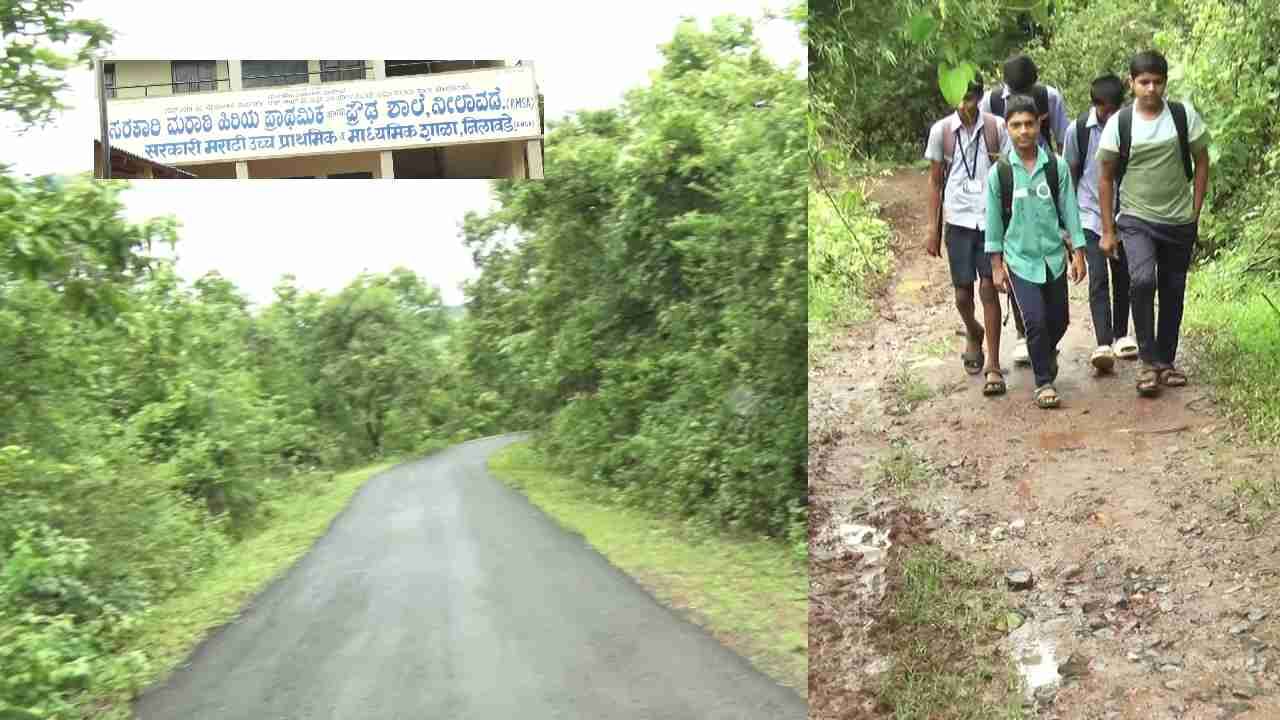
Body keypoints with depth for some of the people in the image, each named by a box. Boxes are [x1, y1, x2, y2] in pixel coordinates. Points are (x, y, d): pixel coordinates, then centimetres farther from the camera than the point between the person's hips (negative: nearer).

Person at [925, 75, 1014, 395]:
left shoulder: (996, 127, 1)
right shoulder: (941, 130, 3)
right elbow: (935, 180, 8)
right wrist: (933, 228, 6)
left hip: (992, 219, -1)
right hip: (958, 220, 1)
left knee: (988, 288, -6)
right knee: (962, 294, 6)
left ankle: (993, 366, 0)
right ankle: (973, 333, 40)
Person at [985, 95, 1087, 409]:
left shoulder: (1057, 166, -3)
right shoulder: (999, 172, -6)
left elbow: (1069, 210, 2)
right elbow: (993, 220, 0)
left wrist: (1078, 253, 0)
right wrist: (996, 264, 0)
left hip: (1054, 256, 2)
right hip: (1020, 259, -2)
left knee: (1058, 321, 13)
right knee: (1036, 321, -11)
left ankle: (1047, 352, 46)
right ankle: (1044, 381, 6)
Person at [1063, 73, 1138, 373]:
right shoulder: (1078, 129, -6)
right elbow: (1069, 174, 4)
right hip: (1090, 216, -2)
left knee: (1122, 278, 11)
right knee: (1098, 278, -13)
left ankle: (1121, 335, 28)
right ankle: (1103, 345, -20)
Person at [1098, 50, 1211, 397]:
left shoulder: (1185, 115, -3)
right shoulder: (1118, 124, -6)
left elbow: (1201, 163, 6)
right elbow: (1106, 178, 1)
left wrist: (1195, 214, 1)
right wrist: (1107, 231, -1)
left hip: (1179, 222, 2)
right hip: (1136, 220, -2)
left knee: (1173, 293, 10)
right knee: (1142, 280, -24)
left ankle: (1166, 361, 26)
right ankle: (1149, 361, -12)